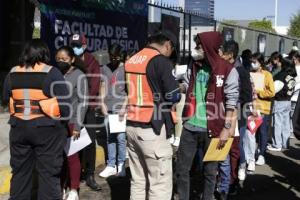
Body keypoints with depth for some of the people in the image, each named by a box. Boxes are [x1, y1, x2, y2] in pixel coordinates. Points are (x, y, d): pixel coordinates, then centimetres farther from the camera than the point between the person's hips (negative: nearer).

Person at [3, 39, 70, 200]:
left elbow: (5, 99, 16)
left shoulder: (13, 73, 5)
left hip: (19, 128, 4)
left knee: (20, 172, 16)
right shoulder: (51, 73, -9)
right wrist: (63, 121, 5)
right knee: (49, 173, 4)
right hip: (47, 128, -4)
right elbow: (64, 103, -10)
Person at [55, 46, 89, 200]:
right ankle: (62, 188, 20)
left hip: (71, 122, -4)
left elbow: (83, 102, -6)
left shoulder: (79, 76, -4)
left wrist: (77, 125, -10)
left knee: (71, 157, 3)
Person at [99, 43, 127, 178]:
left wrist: (124, 107, -10)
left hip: (121, 109, -4)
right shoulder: (105, 68, 12)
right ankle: (111, 165, 14)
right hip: (108, 109, 4)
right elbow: (103, 87, 15)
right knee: (110, 138, 7)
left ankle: (121, 165, 8)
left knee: (121, 138, -4)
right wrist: (102, 104, 5)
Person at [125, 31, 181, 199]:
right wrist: (177, 92, 10)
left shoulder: (131, 61, 12)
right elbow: (174, 96, -11)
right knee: (161, 184, -1)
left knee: (138, 181, 15)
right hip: (152, 128, -8)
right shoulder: (161, 61, -11)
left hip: (132, 126, 8)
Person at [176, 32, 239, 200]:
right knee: (182, 169, 10)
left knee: (210, 171, 10)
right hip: (190, 127, 5)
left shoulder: (228, 70, -7)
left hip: (212, 129, -5)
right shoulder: (194, 68, 9)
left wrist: (226, 128, -12)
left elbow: (231, 101, -8)